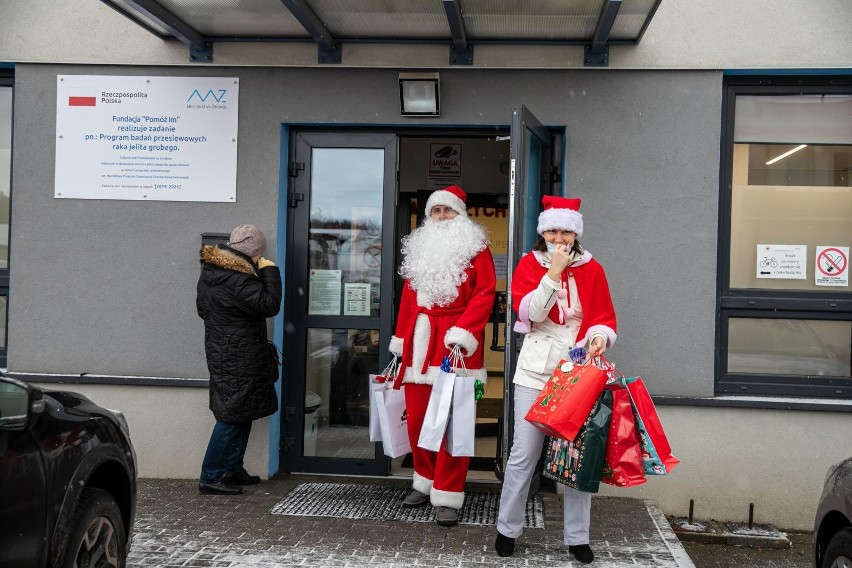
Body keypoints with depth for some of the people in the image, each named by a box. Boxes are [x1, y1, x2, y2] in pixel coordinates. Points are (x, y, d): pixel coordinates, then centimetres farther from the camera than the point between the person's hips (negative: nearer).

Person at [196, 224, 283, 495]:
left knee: (242, 413, 18)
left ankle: (232, 468, 25)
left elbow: (203, 307, 20)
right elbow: (269, 305, -22)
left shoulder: (210, 270, 10)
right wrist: (270, 271, -13)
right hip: (239, 359, -10)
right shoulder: (238, 280, -22)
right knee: (233, 415, -5)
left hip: (221, 351, 10)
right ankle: (210, 476, -1)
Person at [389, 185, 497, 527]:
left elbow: (485, 293, -8)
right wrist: (401, 341, 16)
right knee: (417, 418, 9)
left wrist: (462, 333, -19)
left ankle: (447, 496, 2)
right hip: (420, 343, 5)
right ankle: (425, 481, 26)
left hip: (454, 344, -5)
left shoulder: (474, 247, 3)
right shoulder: (420, 248, 19)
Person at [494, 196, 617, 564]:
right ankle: (507, 529, 16)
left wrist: (599, 338, -16)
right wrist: (553, 273, -17)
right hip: (536, 368, -1)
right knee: (524, 452, 0)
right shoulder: (529, 264, 4)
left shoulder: (591, 270, 7)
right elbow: (530, 312, -10)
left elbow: (603, 318, 5)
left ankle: (577, 537, 14)